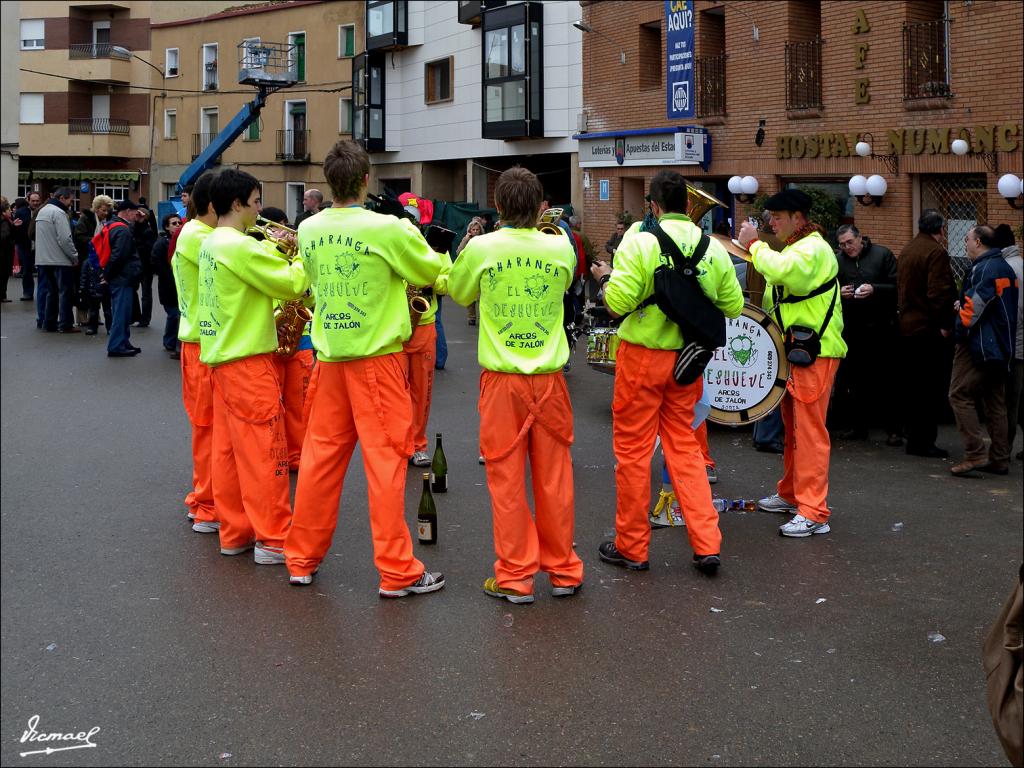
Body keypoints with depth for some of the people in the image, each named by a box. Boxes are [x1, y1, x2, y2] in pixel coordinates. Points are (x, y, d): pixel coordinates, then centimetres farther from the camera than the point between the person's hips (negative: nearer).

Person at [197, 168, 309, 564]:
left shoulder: (210, 244, 12)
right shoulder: (240, 247, -18)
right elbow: (293, 284, -16)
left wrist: (275, 250, 8)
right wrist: (303, 256, 0)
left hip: (219, 357, 10)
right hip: (248, 360, -10)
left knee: (228, 449, 12)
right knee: (265, 450, -4)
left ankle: (234, 531, 19)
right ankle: (273, 539, 1)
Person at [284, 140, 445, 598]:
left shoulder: (308, 230, 2)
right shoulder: (386, 229, -14)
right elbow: (432, 271, -1)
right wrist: (411, 234, 17)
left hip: (329, 357, 5)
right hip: (376, 357, -5)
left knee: (322, 454, 12)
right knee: (385, 458, -1)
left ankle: (302, 559, 20)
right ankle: (397, 572, 3)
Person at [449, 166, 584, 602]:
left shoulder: (481, 248, -8)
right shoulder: (560, 248, -3)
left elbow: (459, 293, 11)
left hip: (502, 381, -2)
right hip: (549, 379, 2)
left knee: (506, 479, 5)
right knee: (554, 476, 10)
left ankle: (514, 577, 10)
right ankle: (563, 570, 20)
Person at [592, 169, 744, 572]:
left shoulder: (640, 241, -13)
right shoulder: (713, 247, 0)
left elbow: (618, 304, -17)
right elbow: (733, 306, 4)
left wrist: (605, 277, 3)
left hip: (643, 357, -4)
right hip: (689, 358, 4)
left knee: (633, 448, 7)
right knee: (684, 447, 15)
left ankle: (631, 547, 16)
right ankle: (707, 544, 9)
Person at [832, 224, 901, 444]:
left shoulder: (882, 254, 0)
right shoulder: (837, 261, 7)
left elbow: (898, 286, -4)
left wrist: (874, 290, -18)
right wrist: (838, 293, -8)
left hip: (881, 327, -3)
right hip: (851, 328, 3)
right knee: (858, 380, 9)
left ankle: (893, 429, 3)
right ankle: (859, 426, 18)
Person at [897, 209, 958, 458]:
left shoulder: (906, 251, 14)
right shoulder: (936, 252, -14)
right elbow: (939, 292, -21)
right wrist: (945, 324, -17)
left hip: (906, 326, 9)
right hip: (929, 328, -9)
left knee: (912, 385, 16)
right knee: (931, 388, -4)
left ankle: (912, 435, 23)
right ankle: (923, 441, -4)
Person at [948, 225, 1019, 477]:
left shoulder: (984, 268, -15)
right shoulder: (1005, 268, 17)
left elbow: (976, 305, -22)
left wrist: (960, 330, -9)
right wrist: (963, 304, 12)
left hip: (978, 344, -10)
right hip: (1001, 347, 10)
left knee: (960, 395, -7)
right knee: (995, 402, 11)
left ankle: (975, 454, -13)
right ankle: (999, 459, 13)